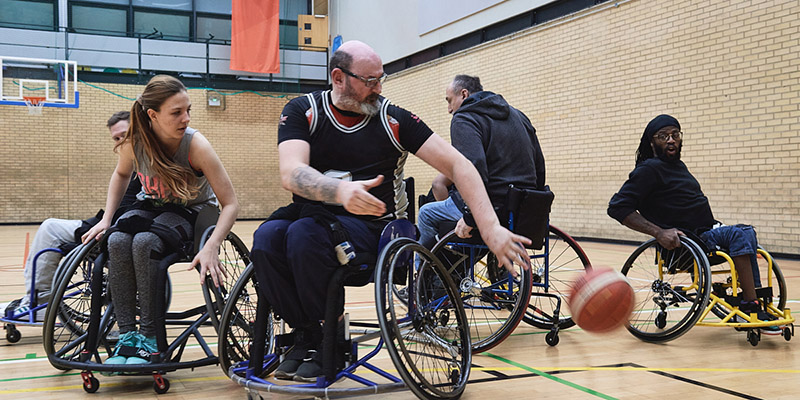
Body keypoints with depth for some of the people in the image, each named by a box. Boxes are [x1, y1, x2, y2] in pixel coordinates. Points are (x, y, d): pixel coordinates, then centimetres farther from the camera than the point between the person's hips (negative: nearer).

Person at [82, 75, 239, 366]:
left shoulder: (196, 146, -28)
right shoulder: (134, 142, -18)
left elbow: (230, 204, -25)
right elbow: (121, 174, 8)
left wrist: (211, 247, -39)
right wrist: (106, 219, -2)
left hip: (192, 211, -3)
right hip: (151, 204, 4)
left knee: (144, 243, -33)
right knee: (117, 241, -29)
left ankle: (149, 337, -22)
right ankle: (126, 336, -21)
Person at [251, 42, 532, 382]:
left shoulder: (393, 119, -1)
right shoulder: (302, 111, 0)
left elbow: (457, 165, -4)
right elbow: (290, 174, -17)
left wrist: (491, 229, -17)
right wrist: (341, 191, -39)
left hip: (371, 226, -2)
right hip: (312, 212, 2)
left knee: (304, 234, -31)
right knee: (266, 239, -29)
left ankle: (327, 341, -9)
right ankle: (305, 334, -6)